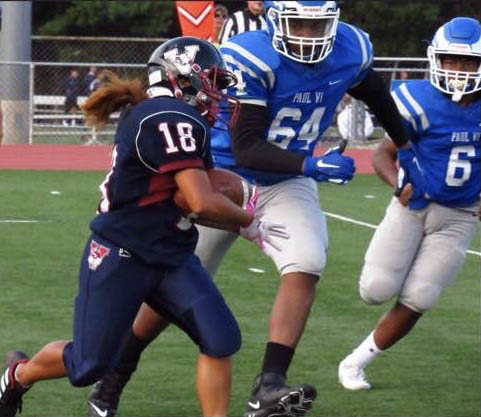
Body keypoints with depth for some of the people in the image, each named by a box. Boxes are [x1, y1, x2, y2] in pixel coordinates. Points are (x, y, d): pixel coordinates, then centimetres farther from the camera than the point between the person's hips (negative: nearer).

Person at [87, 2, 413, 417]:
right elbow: (246, 150, -30)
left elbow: (374, 92, 14)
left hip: (286, 186, 4)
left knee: (305, 268, -23)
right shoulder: (248, 60, -28)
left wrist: (405, 143, 28)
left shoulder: (351, 51, -11)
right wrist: (310, 164, -42)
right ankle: (111, 383, 24)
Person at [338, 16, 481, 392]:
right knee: (377, 289, -13)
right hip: (413, 206, -2)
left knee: (415, 300, -4)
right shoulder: (421, 103, -17)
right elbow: (384, 155, -11)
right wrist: (399, 183, -30)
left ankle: (356, 362, 12)